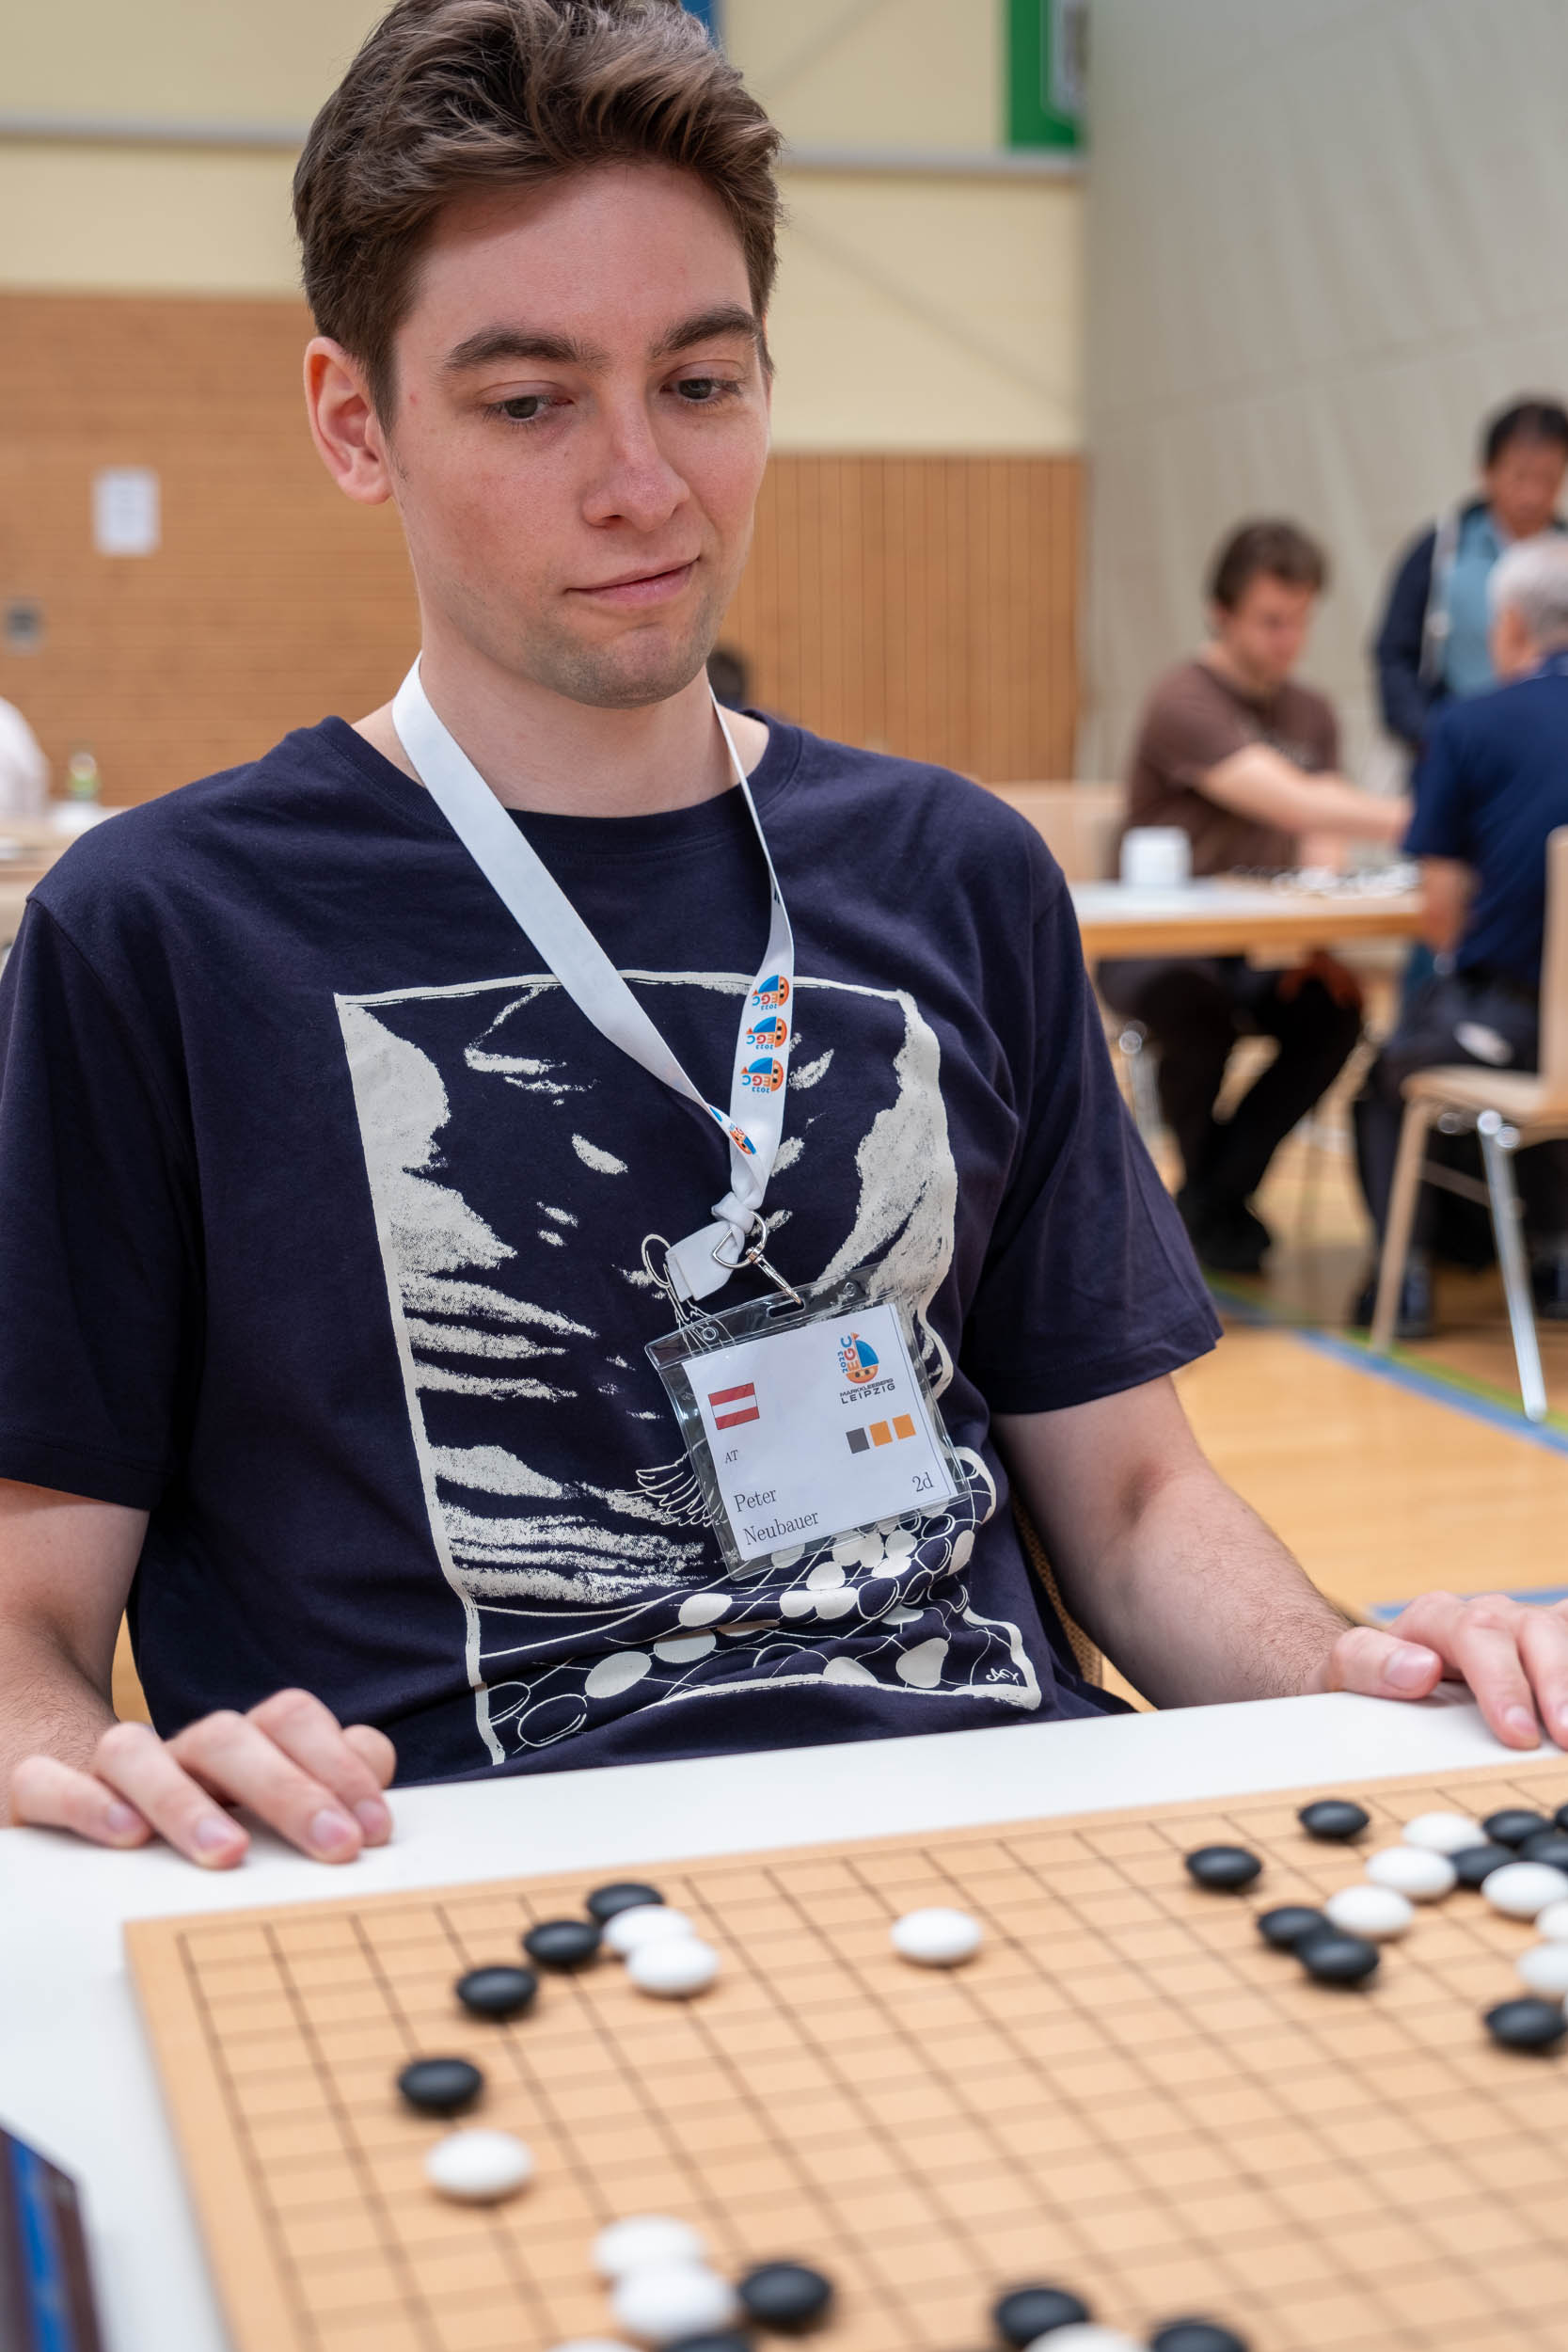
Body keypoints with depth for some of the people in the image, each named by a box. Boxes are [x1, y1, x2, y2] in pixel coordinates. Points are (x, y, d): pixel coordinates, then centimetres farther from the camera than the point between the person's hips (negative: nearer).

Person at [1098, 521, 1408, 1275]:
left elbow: (1318, 845, 9)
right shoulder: (1186, 700, -14)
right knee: (1198, 1010, -37)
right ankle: (1213, 1199, -8)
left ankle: (1209, 1201, -8)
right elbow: (1287, 801, -28)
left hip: (1260, 944, 6)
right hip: (1156, 947, -6)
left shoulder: (1313, 714, 11)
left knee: (1334, 1009, -24)